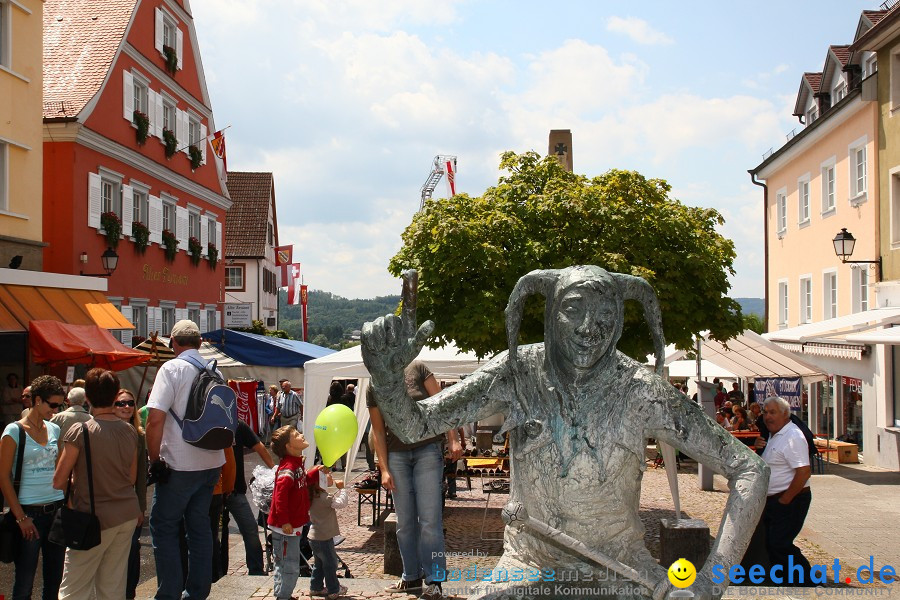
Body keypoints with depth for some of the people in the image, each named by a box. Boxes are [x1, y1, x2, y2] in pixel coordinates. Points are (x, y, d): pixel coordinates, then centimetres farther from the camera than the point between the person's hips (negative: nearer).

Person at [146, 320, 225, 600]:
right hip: (211, 462, 6)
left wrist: (155, 459, -11)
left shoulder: (173, 368, -11)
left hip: (180, 464, -6)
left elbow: (155, 418, -19)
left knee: (163, 528, 5)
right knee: (199, 526, 14)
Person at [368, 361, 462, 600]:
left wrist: (453, 440, -11)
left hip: (427, 450, -3)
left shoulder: (416, 369, -3)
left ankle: (433, 581, 3)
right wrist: (384, 469, 2)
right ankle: (411, 577, 20)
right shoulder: (372, 389, 5)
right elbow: (378, 431, 7)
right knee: (405, 522, 7)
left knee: (429, 519, -5)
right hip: (397, 456, 3)